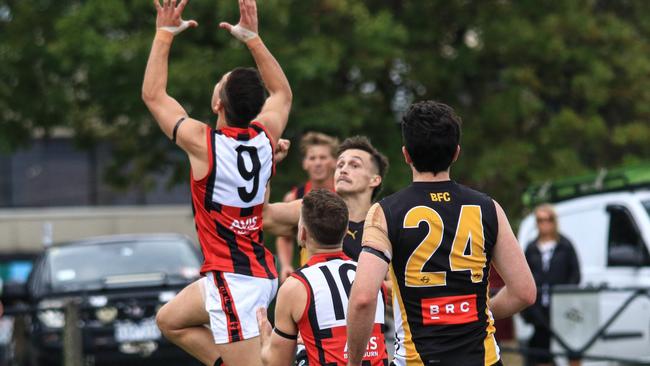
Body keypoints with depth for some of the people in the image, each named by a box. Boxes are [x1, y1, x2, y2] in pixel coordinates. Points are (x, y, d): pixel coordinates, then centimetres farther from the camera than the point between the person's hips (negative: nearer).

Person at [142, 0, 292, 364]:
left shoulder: (203, 142, -15)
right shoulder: (266, 136, 0)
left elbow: (153, 95, 0)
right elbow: (283, 93, 23)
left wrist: (165, 34, 5)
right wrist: (252, 38, 21)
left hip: (232, 278, -8)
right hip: (261, 272, 8)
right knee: (171, 320, 25)